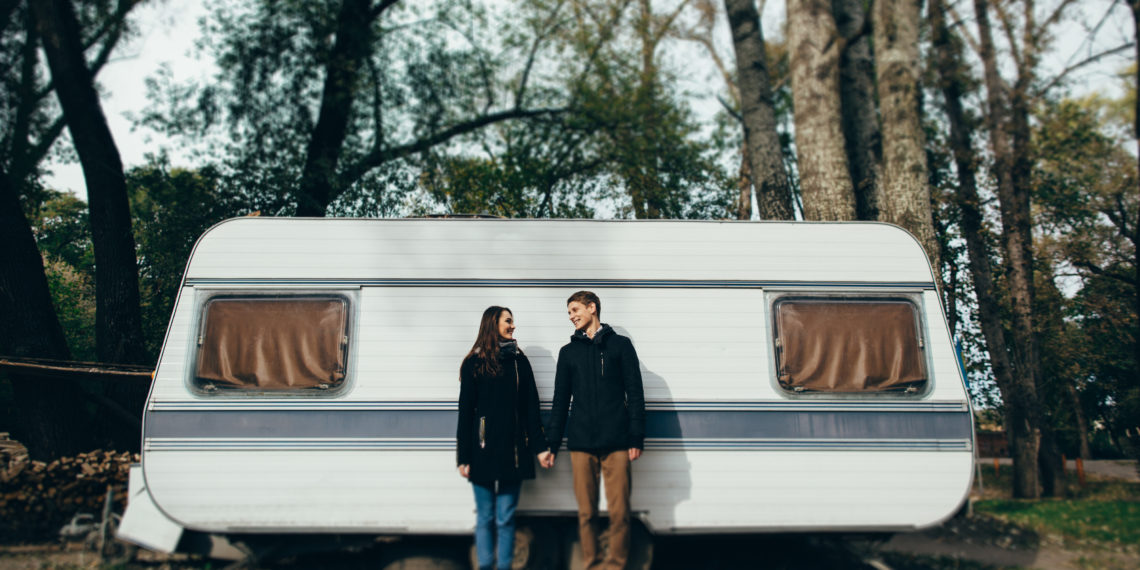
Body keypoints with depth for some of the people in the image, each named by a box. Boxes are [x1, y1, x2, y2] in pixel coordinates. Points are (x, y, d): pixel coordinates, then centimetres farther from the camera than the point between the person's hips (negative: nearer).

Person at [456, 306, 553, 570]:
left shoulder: (519, 360, 9)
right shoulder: (474, 363, 3)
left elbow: (531, 407, 8)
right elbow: (465, 412, 2)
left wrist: (539, 446, 0)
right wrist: (464, 457, -2)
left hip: (513, 451, 1)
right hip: (483, 453, -1)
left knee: (506, 518, 4)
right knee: (485, 517, 5)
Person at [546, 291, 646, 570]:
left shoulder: (620, 345, 9)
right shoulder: (569, 351, 16)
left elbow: (635, 394, 4)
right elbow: (561, 400, 16)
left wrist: (636, 438, -4)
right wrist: (551, 444, 11)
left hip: (616, 442, -2)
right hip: (580, 443, 2)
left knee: (619, 511, -4)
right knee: (586, 512, 2)